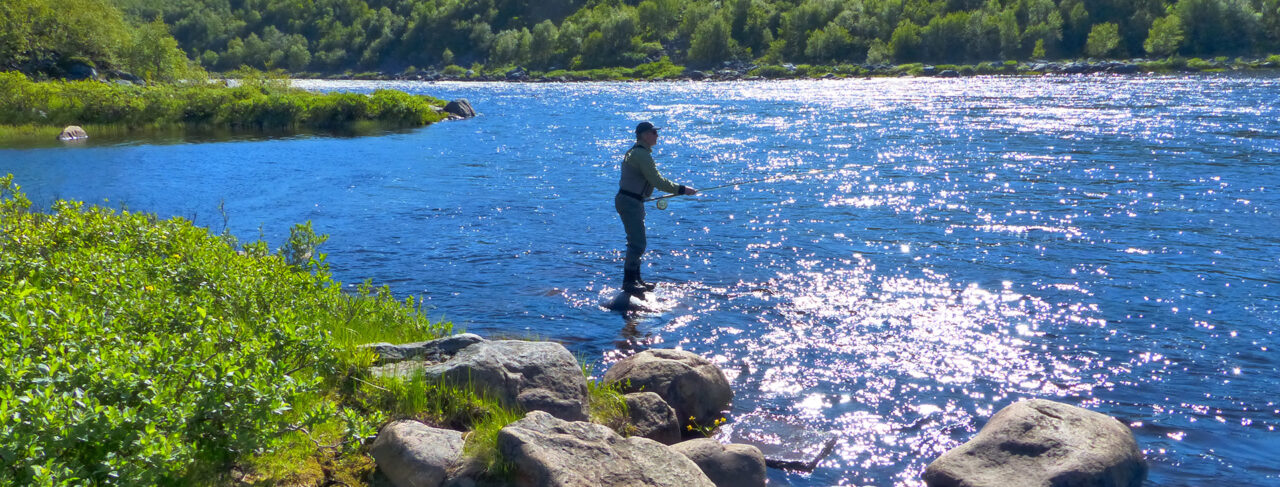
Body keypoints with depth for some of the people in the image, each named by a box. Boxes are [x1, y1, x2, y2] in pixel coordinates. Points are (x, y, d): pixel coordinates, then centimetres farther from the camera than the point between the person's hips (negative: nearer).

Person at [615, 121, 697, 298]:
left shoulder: (634, 152, 16)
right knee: (638, 243, -11)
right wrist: (682, 190, -19)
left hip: (629, 200, 11)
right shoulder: (642, 154, -18)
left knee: (636, 242, 16)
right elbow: (657, 181, -22)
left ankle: (635, 279, 24)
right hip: (630, 202, -11)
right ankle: (628, 282, -8)